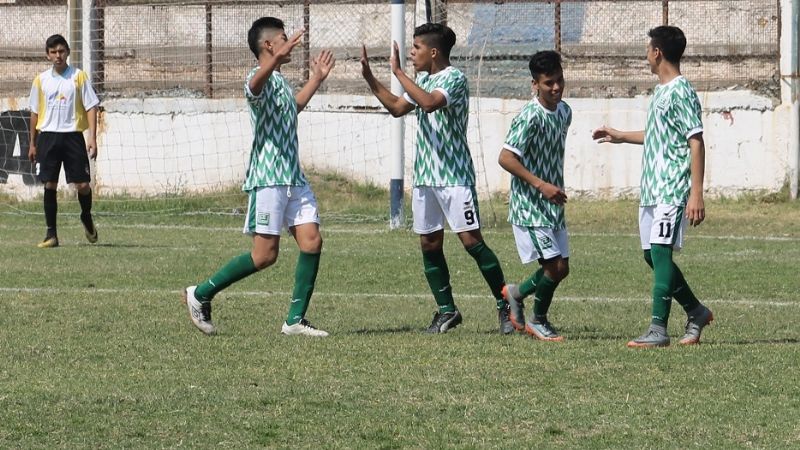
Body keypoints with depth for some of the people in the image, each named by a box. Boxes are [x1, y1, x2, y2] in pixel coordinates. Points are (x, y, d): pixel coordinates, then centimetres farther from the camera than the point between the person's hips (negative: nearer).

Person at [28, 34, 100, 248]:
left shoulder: (79, 77, 1)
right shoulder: (41, 80, 8)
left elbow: (91, 107, 0)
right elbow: (35, 113, 15)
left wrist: (93, 138, -10)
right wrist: (32, 144, 15)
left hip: (73, 136, -2)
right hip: (48, 136, 2)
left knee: (82, 184, -4)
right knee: (49, 185, -2)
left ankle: (86, 217, 27)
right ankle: (51, 234, 3)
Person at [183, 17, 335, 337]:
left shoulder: (280, 82, 19)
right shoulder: (262, 79, -11)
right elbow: (255, 85, -40)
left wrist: (316, 79, 43)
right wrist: (276, 59, -58)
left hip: (293, 178, 9)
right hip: (267, 179, -9)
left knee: (312, 241, -3)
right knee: (265, 255, -8)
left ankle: (295, 320, 2)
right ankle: (200, 294, 5)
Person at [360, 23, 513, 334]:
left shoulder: (454, 78, -13)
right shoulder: (422, 80, 13)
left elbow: (430, 102, -31)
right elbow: (397, 107, 24)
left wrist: (398, 72, -24)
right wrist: (369, 77, 17)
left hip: (454, 177, -8)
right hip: (424, 176, 8)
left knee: (471, 240, -10)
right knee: (430, 244, 6)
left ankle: (505, 306, -1)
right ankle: (446, 311, 13)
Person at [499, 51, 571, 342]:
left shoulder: (564, 112, 8)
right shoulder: (530, 118, -20)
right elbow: (505, 158, -24)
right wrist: (541, 184, -28)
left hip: (553, 205, 8)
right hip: (529, 206, -8)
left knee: (561, 268, 10)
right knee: (554, 266, -10)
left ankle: (516, 294, 33)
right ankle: (538, 321, 13)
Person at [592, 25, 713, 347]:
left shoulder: (681, 93, -13)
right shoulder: (661, 92, 17)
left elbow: (696, 142, -17)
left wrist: (696, 194, -22)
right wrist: (621, 137, 42)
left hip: (673, 190, -10)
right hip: (651, 188, 10)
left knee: (660, 251, -14)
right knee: (652, 255, 12)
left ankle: (658, 330, -16)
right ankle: (696, 312, 25)